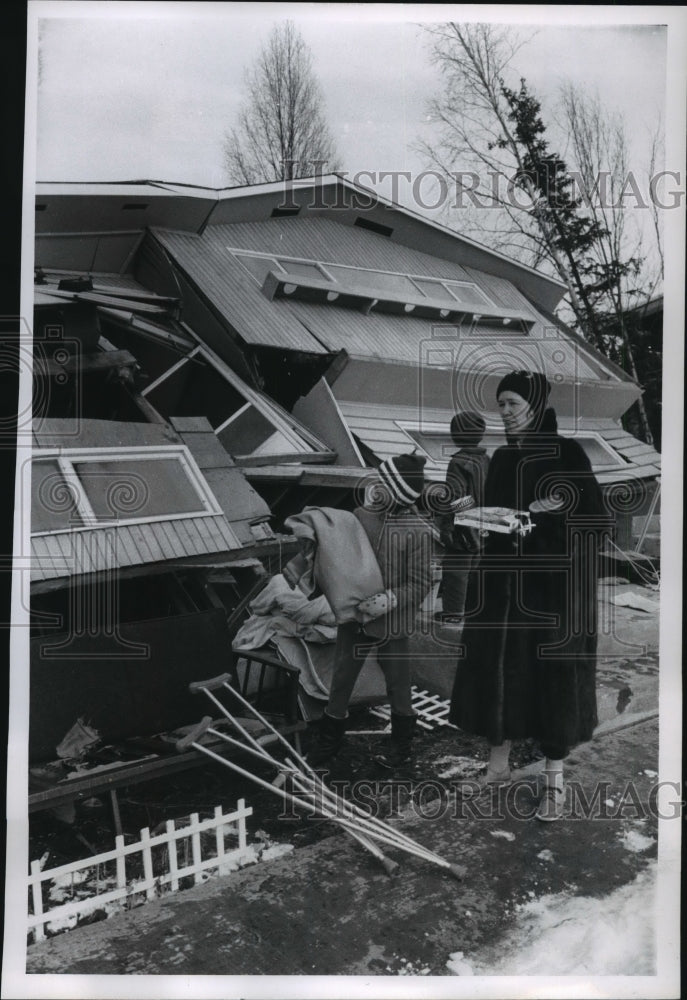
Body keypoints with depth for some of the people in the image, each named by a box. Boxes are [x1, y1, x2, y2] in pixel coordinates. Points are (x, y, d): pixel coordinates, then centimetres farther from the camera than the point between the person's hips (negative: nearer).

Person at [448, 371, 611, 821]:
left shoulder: (567, 453, -8)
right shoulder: (502, 458, 10)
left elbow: (596, 518, -10)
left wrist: (537, 521, -21)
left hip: (553, 582, -5)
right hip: (505, 580, 6)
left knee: (552, 673, 0)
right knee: (496, 668, 7)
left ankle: (555, 780, 13)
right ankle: (498, 763, 23)